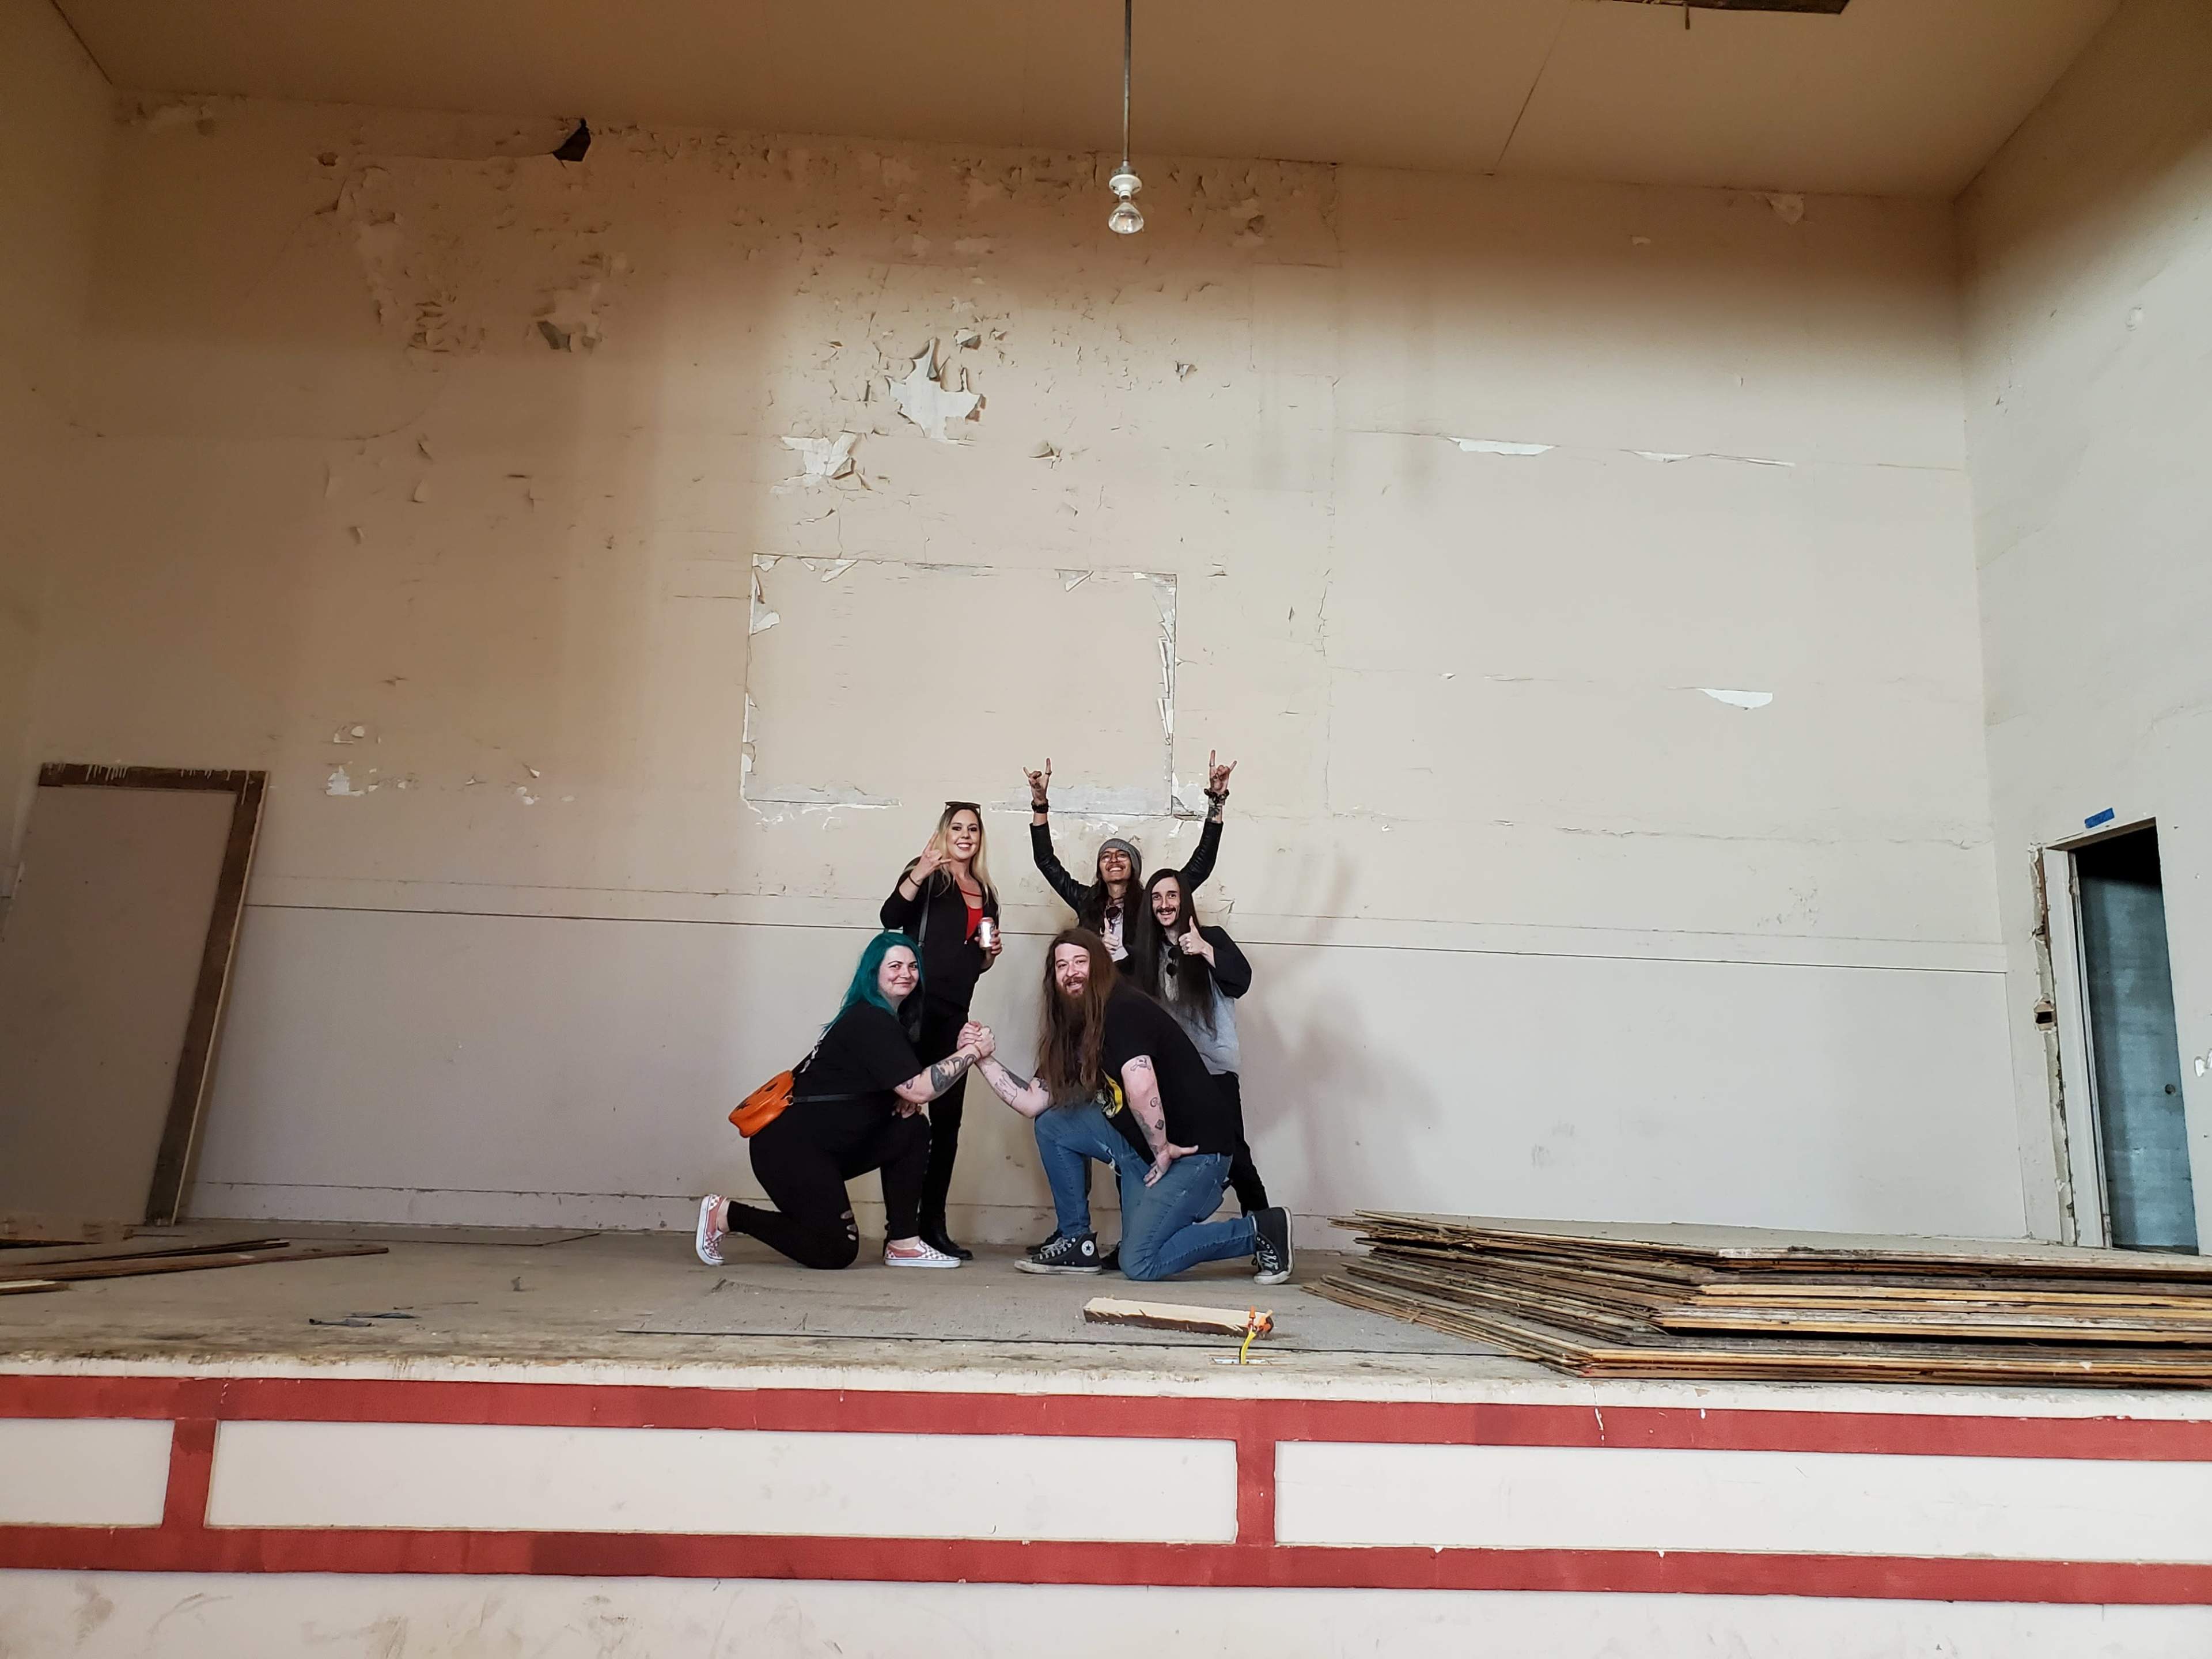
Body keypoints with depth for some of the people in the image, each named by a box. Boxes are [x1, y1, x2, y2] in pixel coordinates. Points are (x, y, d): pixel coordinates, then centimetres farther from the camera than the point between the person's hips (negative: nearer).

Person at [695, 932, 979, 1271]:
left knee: (912, 1131, 1)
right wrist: (972, 1051, -19)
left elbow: (904, 1094, 16)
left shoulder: (885, 1022, 13)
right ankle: (724, 1215, 5)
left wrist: (907, 1101, -7)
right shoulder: (870, 1022, -18)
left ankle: (903, 1245, 3)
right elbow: (919, 1090, -25)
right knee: (834, 1251, -6)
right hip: (788, 1147, -10)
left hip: (825, 1146, 10)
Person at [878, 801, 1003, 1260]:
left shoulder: (985, 893, 19)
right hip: (917, 1006, -6)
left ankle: (933, 1224, 10)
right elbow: (891, 918, -16)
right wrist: (919, 873, -29)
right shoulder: (925, 875, 2)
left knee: (947, 1118, 5)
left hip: (955, 1011, 7)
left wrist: (991, 953, 5)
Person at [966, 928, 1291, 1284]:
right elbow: (1033, 1104, 6)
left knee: (1139, 1264, -15)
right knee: (1052, 1125, 2)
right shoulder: (1071, 1031, 9)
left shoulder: (1124, 1009, -18)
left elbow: (1141, 1087, -31)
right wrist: (987, 1058, 1)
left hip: (1196, 1149, -8)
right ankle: (1076, 1242, 10)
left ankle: (1261, 1231, -1)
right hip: (1145, 1146, 8)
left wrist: (1162, 1150, -20)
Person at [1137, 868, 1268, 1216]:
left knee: (1233, 1152, -10)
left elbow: (1242, 981, -14)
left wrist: (1204, 950, -27)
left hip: (1215, 1065, -4)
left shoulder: (1212, 937, 1)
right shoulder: (1150, 951, 12)